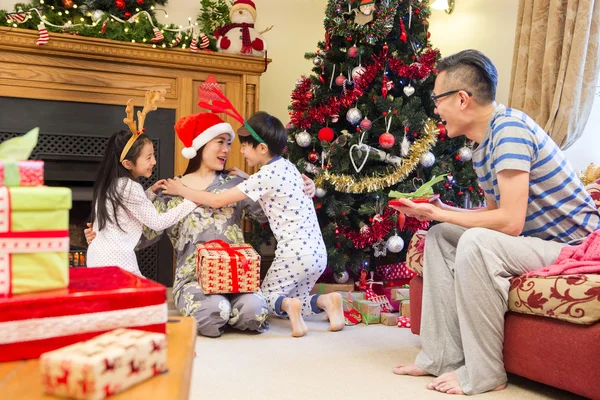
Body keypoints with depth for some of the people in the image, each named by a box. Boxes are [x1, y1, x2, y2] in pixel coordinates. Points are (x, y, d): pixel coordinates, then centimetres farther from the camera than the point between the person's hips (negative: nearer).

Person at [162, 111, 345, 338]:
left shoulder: (266, 176, -14)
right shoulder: (285, 166, 10)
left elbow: (217, 201, -12)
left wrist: (181, 190, 0)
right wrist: (243, 179, 16)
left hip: (295, 253, -8)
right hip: (318, 252, 8)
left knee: (266, 297, 13)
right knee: (295, 300, 22)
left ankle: (288, 305, -16)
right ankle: (326, 301, -5)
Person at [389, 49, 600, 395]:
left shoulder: (509, 127, -22)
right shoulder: (483, 144, 6)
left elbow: (510, 222, -29)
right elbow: (494, 213, 12)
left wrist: (439, 214, -18)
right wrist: (441, 210, 1)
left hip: (572, 245, -10)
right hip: (536, 238, 10)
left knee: (476, 242, -32)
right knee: (439, 237, 6)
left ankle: (484, 373, -17)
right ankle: (443, 356, 2)